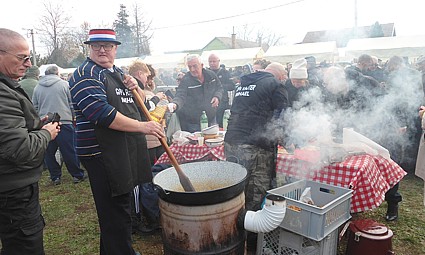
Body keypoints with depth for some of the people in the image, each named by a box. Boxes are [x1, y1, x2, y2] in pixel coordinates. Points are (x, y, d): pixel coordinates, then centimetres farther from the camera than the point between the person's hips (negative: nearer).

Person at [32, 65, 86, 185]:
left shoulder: (37, 88, 11)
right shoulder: (64, 84, 1)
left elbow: (35, 108, 15)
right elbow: (72, 104, 0)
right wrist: (73, 118, 11)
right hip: (64, 122, -3)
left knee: (49, 153, 11)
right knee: (69, 152, 3)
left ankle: (55, 177, 16)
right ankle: (77, 175, 10)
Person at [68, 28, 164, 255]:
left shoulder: (118, 73, 16)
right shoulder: (85, 75, -10)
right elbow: (103, 114, -23)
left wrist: (135, 88, 0)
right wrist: (143, 126, -22)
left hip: (126, 151, 9)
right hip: (103, 154, -9)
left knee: (121, 205, 19)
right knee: (115, 212, -2)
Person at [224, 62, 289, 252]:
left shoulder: (243, 84, 22)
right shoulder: (275, 85, 2)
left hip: (231, 143, 7)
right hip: (256, 147, -7)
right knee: (256, 195, 3)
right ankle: (253, 240, 14)